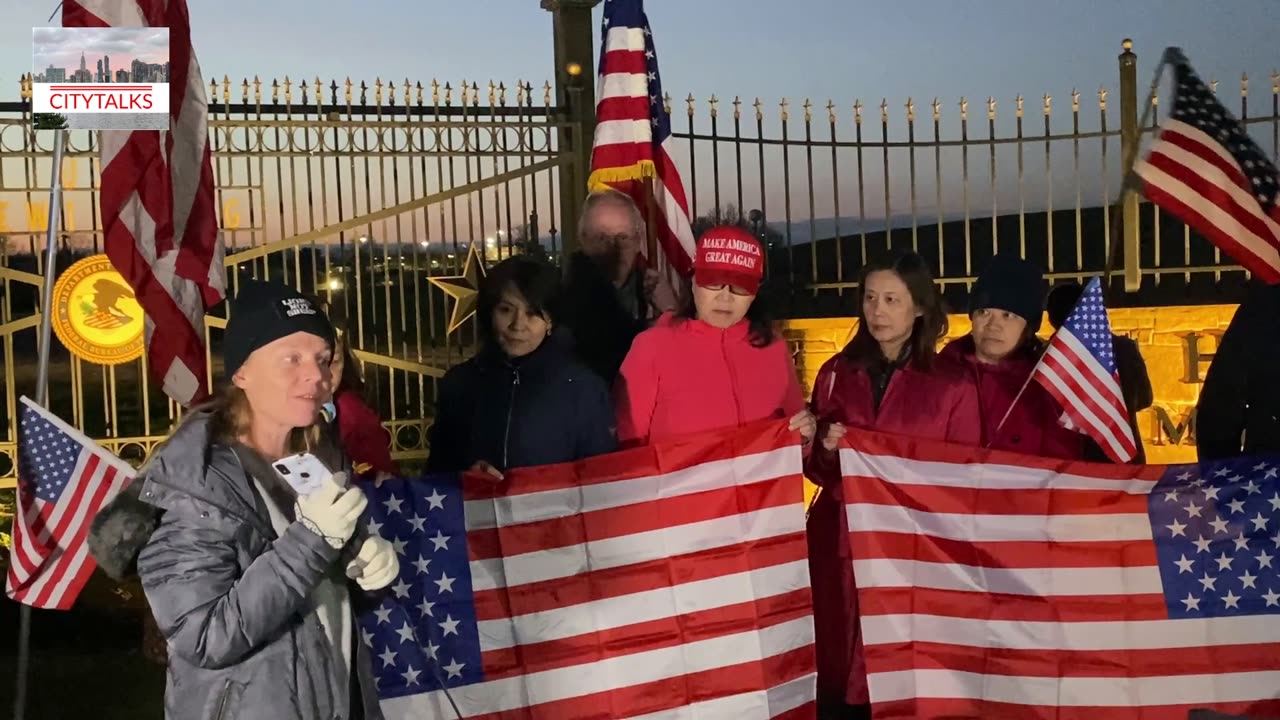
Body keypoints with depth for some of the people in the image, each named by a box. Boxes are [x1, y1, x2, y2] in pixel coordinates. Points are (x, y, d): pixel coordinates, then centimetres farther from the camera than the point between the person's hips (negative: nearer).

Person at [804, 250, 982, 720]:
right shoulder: (837, 373, 8)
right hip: (840, 543, 2)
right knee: (840, 669, 3)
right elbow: (816, 471, 12)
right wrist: (828, 450, -8)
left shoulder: (954, 385, -1)